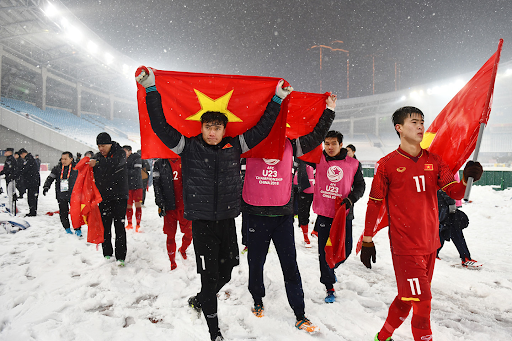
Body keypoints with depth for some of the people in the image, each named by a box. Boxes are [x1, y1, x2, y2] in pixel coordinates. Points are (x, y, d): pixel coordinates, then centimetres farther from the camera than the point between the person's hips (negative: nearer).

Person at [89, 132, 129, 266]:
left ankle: (120, 256, 1)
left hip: (119, 196, -4)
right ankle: (107, 254, 18)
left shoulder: (120, 153, -2)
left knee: (119, 226, -4)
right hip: (104, 197, 4)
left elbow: (115, 163, -23)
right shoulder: (97, 156, 10)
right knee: (105, 226, 6)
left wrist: (97, 163, -25)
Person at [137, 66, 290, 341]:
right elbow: (160, 126, -10)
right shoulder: (189, 148, -5)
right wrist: (151, 90, -15)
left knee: (226, 272, 15)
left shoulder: (235, 147, 2)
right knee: (210, 275, 2)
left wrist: (277, 99, 8)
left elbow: (261, 128, 7)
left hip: (227, 220, 4)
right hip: (202, 222, -3)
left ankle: (199, 300, 46)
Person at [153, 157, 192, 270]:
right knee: (170, 235, 4)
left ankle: (183, 249, 35)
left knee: (189, 233, 2)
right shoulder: (159, 164, 4)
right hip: (169, 206, -1)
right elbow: (156, 185, -1)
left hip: (185, 205, 1)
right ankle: (172, 263, 19)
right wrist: (160, 203, -9)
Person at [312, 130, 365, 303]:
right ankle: (329, 288, 18)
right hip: (323, 213, -1)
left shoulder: (353, 164, 1)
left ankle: (330, 268, 42)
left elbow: (360, 185, 8)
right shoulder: (319, 159, -1)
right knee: (325, 251, 2)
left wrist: (351, 199, -6)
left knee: (345, 250, 9)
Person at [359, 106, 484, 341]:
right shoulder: (387, 164, -7)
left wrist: (467, 179, -21)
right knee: (422, 301, -6)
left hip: (430, 243, 6)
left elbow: (454, 192, 1)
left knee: (408, 297, 17)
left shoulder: (433, 161, 6)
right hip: (405, 245, -5)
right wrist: (367, 240, -3)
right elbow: (374, 203, -4)